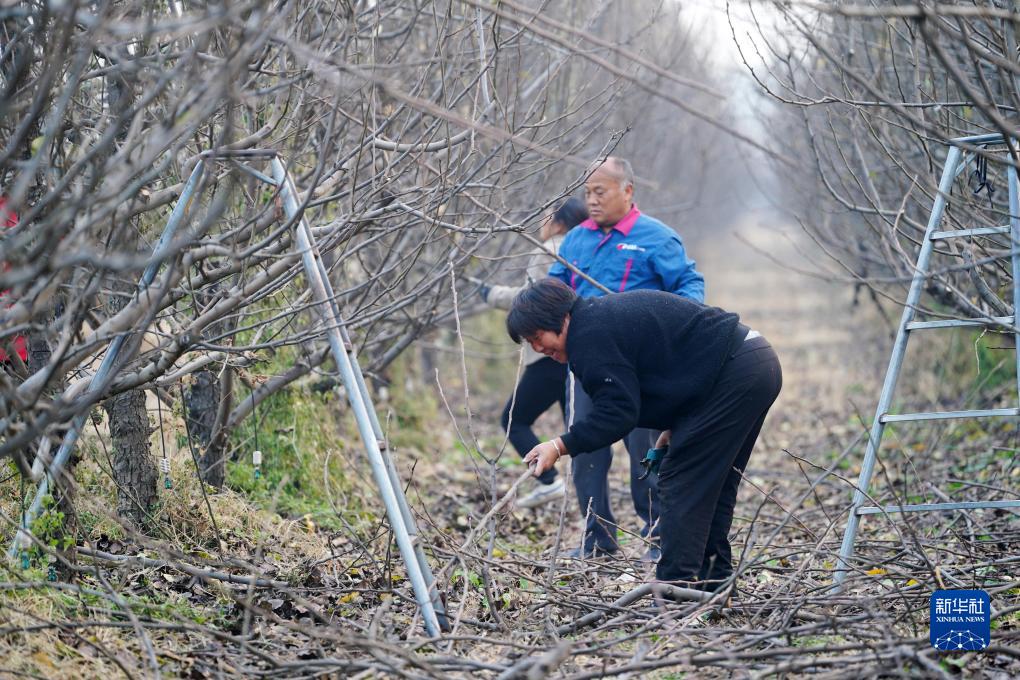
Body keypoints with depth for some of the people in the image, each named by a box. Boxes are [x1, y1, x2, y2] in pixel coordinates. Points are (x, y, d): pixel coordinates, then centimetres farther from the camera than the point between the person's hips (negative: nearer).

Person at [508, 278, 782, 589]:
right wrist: (673, 428, 20)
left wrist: (561, 446, -19)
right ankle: (713, 580, 22)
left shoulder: (590, 334, -14)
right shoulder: (605, 315, 19)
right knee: (712, 483, 17)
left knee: (680, 482, -8)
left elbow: (618, 412, -19)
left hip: (735, 374, -11)